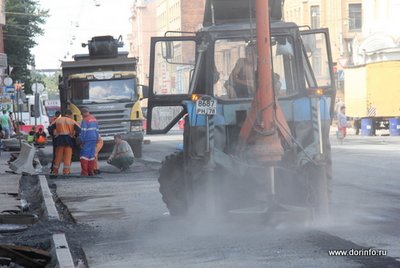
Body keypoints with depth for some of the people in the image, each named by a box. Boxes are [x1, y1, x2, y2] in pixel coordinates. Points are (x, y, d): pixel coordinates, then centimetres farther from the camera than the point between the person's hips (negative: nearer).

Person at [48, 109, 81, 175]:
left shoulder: (58, 120, 9)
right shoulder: (72, 121, 3)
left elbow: (50, 128, 6)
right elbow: (79, 130, -9)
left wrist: (53, 135, 12)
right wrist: (75, 136, 2)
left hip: (59, 139, 2)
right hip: (69, 139, -2)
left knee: (58, 155, 9)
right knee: (68, 156, 3)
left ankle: (55, 170, 11)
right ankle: (66, 170, 0)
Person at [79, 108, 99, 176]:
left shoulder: (85, 120, -10)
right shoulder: (94, 119, 13)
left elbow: (83, 132, -13)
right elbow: (97, 130, 18)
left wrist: (82, 141, -10)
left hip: (87, 140, -7)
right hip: (94, 139, 7)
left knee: (84, 155, -6)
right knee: (92, 155, 12)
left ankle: (84, 172, -13)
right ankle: (91, 171, 13)